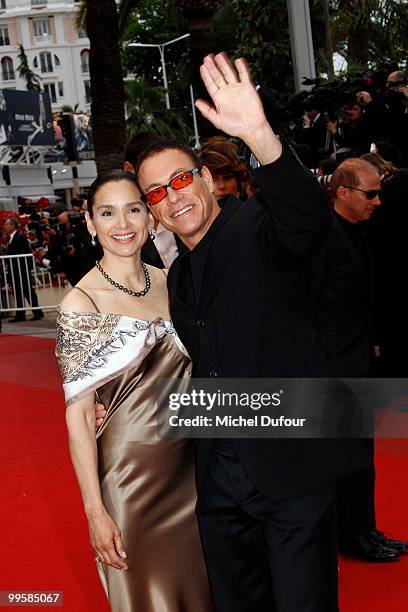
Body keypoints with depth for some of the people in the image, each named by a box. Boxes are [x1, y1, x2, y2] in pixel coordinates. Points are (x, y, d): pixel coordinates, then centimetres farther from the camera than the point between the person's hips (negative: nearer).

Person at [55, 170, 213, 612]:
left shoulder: (170, 282, 1)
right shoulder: (81, 304, -14)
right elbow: (78, 413, -13)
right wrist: (95, 511, -14)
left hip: (192, 462, 5)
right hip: (131, 471, -5)